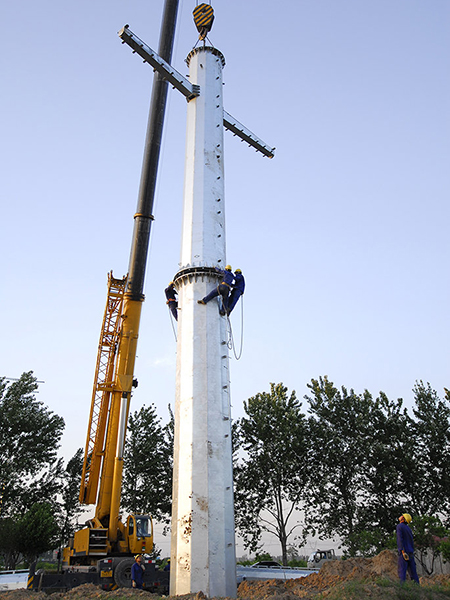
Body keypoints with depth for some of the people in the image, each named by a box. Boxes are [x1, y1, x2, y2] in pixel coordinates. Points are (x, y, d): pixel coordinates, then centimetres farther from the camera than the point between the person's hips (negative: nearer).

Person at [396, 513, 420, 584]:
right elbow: (412, 541, 17)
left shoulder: (399, 526, -4)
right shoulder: (408, 529, 19)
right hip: (410, 553, 7)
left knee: (402, 571, -9)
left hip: (404, 552, -7)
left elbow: (400, 539, -15)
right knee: (412, 571, 8)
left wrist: (403, 551, -19)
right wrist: (412, 553, 17)